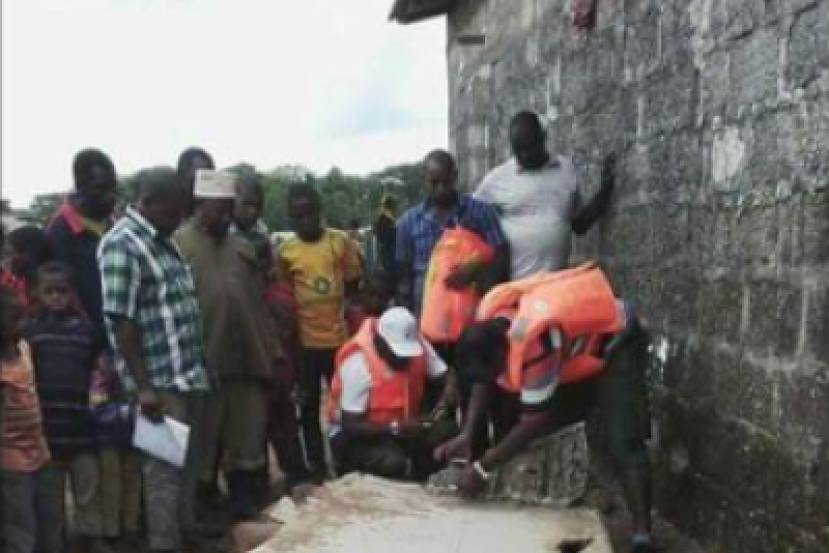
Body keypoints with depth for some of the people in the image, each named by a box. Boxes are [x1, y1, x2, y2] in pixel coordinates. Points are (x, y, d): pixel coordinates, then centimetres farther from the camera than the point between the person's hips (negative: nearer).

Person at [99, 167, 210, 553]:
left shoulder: (164, 241, 13)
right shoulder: (121, 244, -14)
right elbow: (121, 322, -18)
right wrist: (142, 387, -20)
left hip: (189, 375, 9)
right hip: (159, 382, -9)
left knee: (187, 464, 17)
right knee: (164, 468, 0)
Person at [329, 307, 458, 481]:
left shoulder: (416, 344, -12)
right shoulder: (358, 364, -27)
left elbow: (447, 377, -5)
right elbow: (349, 426, -25)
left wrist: (442, 406, -26)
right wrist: (395, 428, -34)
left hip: (403, 425, 6)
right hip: (356, 434, -6)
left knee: (448, 430, -19)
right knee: (392, 463, -34)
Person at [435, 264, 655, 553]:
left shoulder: (535, 342, -42)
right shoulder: (489, 320, -18)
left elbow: (533, 422, -32)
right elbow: (483, 381, -2)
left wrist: (483, 468, -25)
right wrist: (467, 434, -14)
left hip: (615, 344, -8)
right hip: (572, 348, 8)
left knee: (622, 442, -22)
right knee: (509, 413, 3)